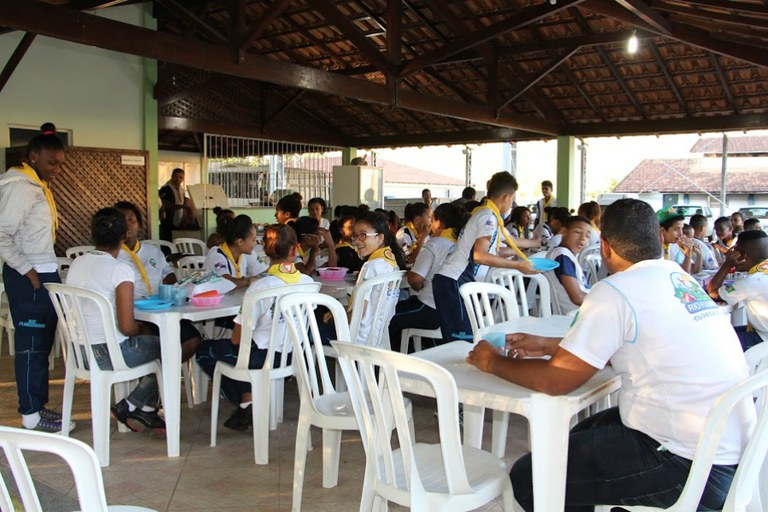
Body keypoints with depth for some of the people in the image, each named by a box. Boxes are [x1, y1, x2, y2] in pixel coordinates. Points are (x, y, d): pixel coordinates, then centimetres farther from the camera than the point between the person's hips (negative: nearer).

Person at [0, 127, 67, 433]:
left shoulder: (38, 186, 16)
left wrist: (47, 272, 10)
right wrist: (29, 272, -19)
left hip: (44, 273, 10)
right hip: (29, 278, -10)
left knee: (41, 343, 15)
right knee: (32, 345, -3)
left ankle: (36, 406, 25)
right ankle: (31, 417, 6)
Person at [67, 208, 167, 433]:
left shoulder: (76, 264, 5)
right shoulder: (120, 269, -17)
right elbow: (127, 327, -21)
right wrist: (141, 329, 3)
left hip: (80, 351, 8)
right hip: (108, 353, -8)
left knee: (150, 343, 26)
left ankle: (145, 412, 18)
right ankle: (129, 407, 14)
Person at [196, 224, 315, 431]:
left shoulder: (261, 286, -22)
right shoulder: (308, 282, -6)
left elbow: (237, 338, -17)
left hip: (264, 356, -6)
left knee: (205, 351, 16)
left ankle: (246, 402, 11)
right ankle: (253, 403, 20)